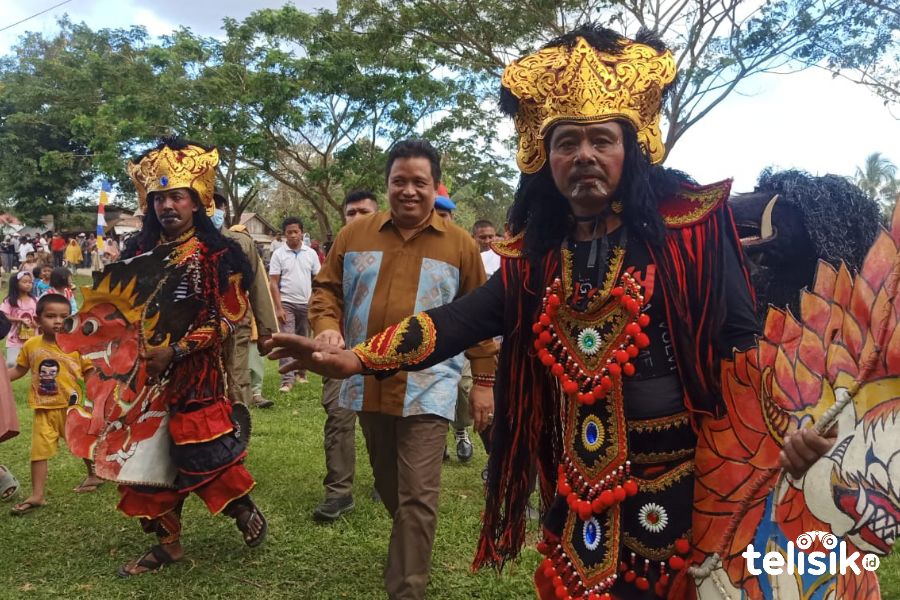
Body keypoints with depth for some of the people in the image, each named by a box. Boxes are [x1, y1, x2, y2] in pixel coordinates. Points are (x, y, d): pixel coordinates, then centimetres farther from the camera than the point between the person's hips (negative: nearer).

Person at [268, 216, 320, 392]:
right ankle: (287, 380, -9)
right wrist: (278, 308, -11)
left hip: (306, 304, 3)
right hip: (287, 304, -2)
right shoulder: (278, 254, -2)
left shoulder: (311, 253, 4)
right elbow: (273, 283, -3)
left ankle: (301, 372, 26)